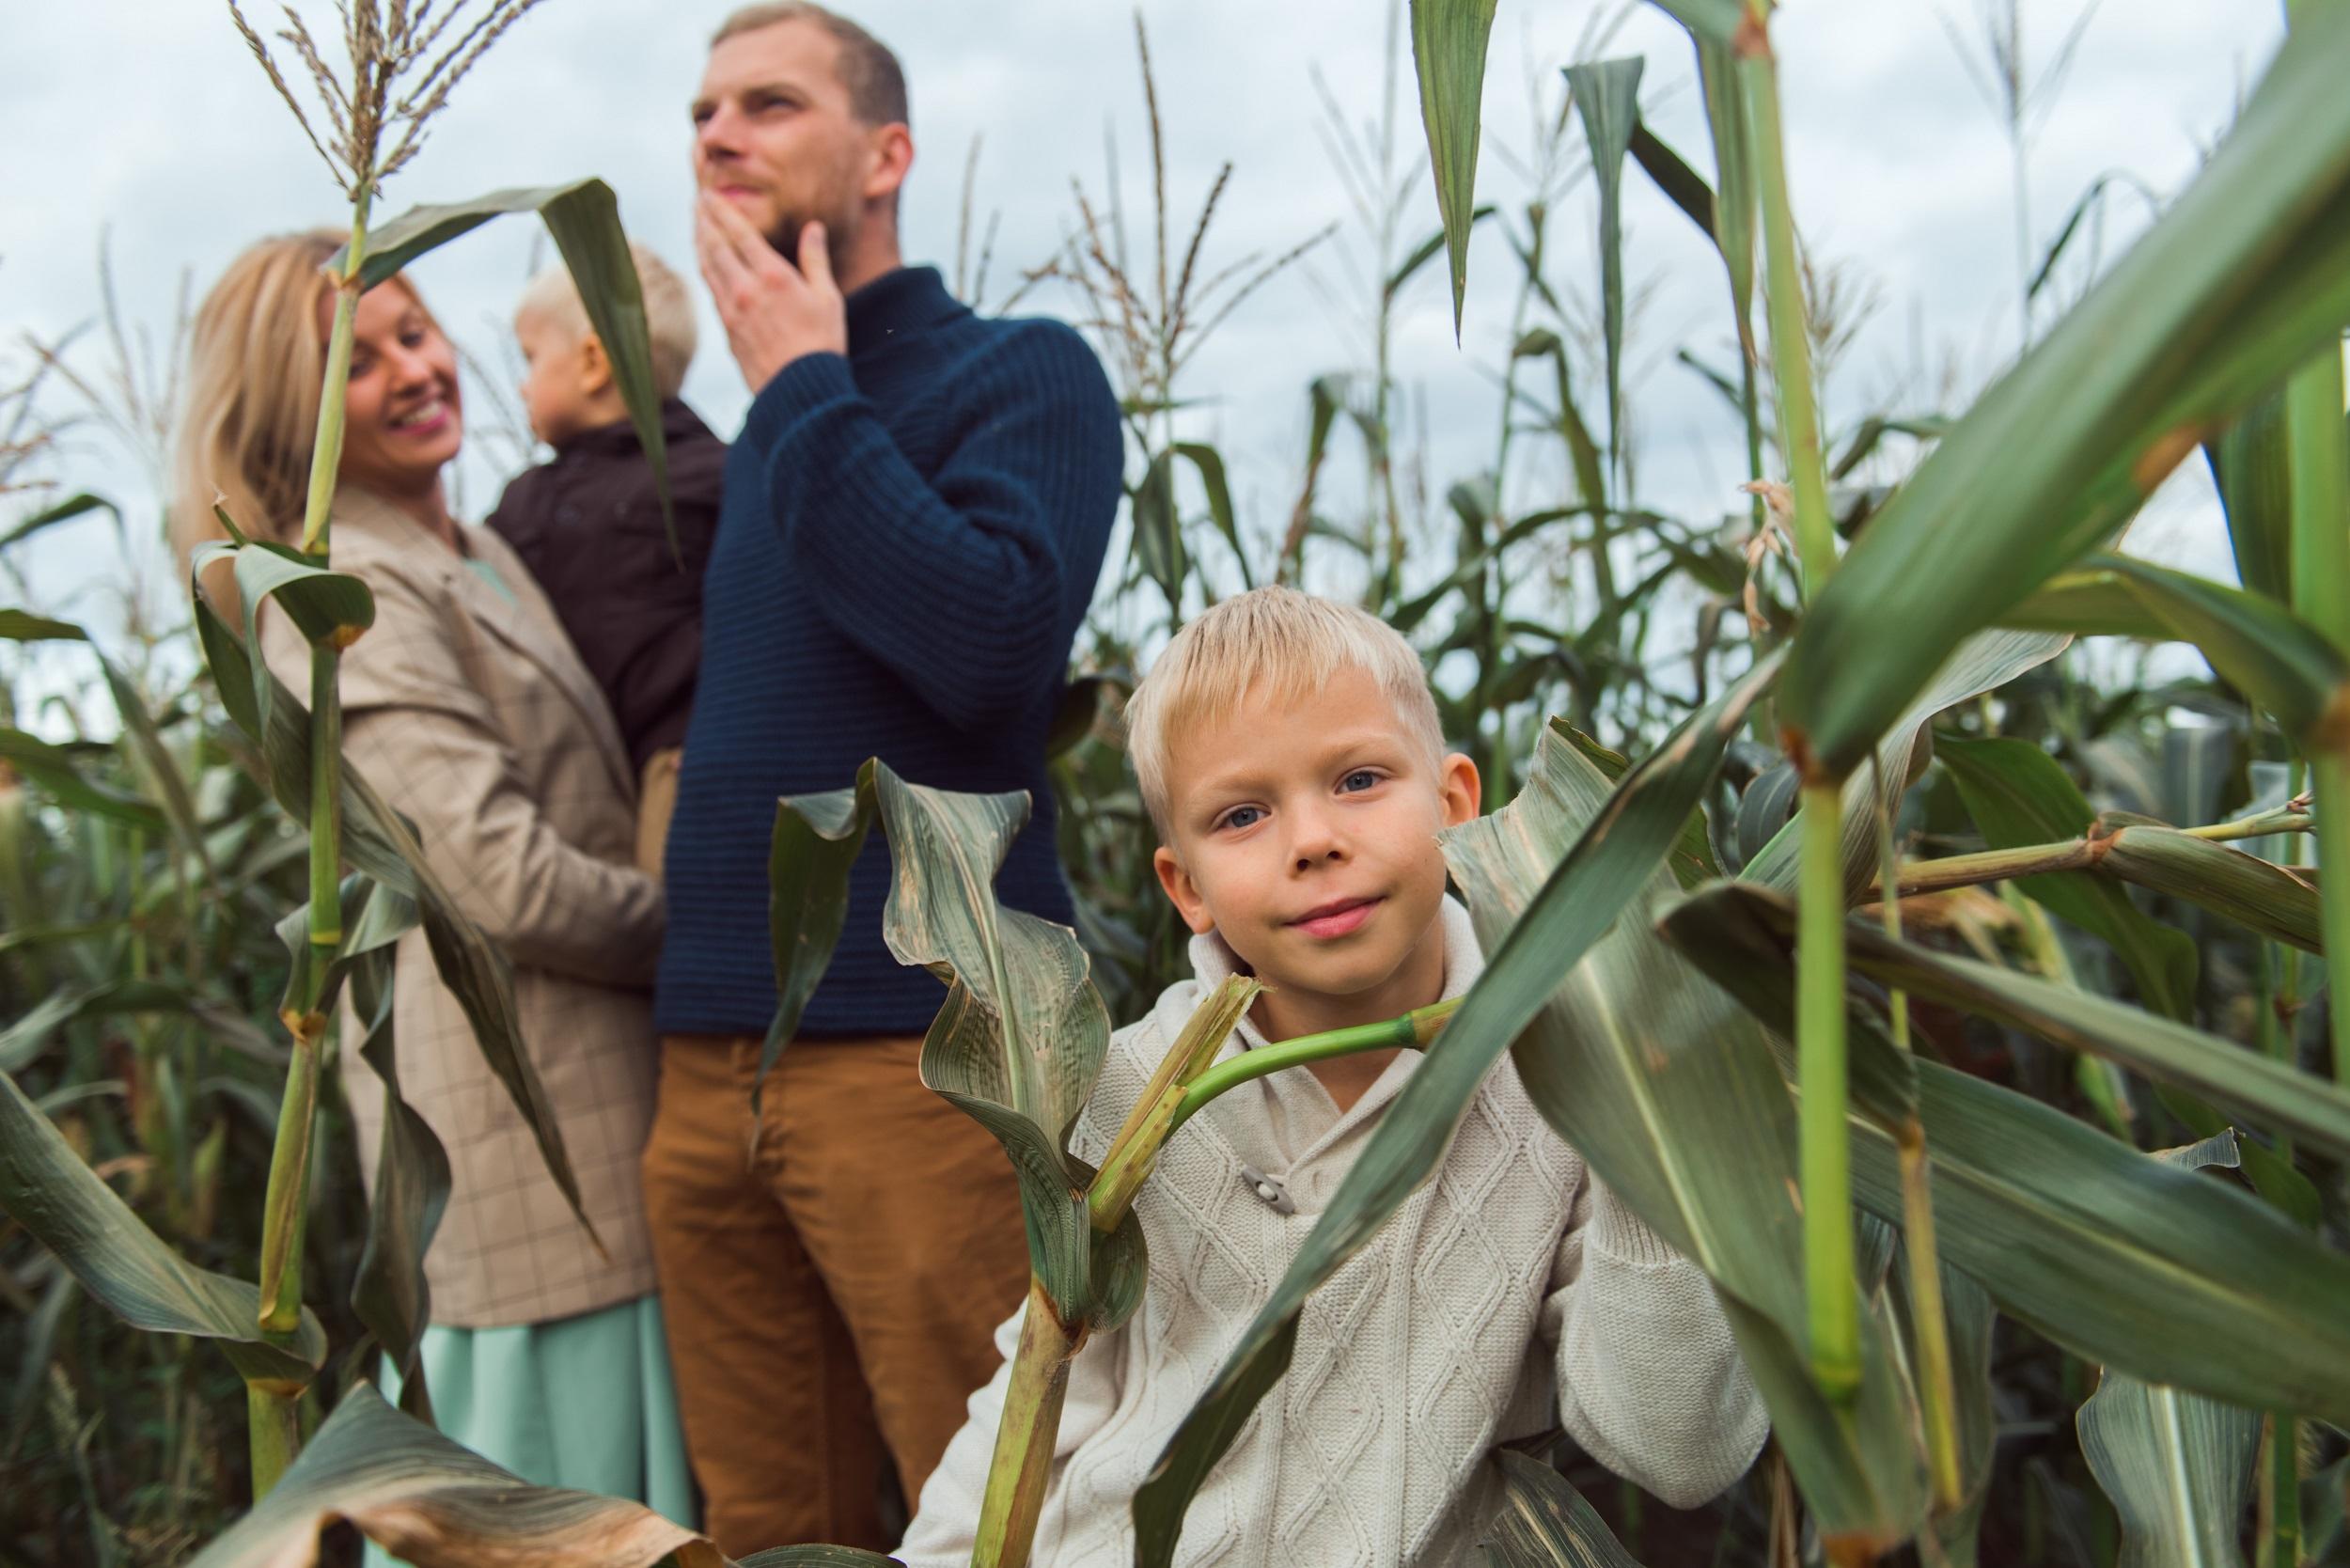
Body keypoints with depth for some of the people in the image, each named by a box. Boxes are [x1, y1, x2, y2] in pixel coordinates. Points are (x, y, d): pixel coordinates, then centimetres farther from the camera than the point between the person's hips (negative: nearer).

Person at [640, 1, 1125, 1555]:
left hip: (928, 1059, -6)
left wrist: (803, 386, -9)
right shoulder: (750, 439, 19)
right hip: (707, 1069, 7)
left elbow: (990, 642, -18)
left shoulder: (1021, 372, 0)